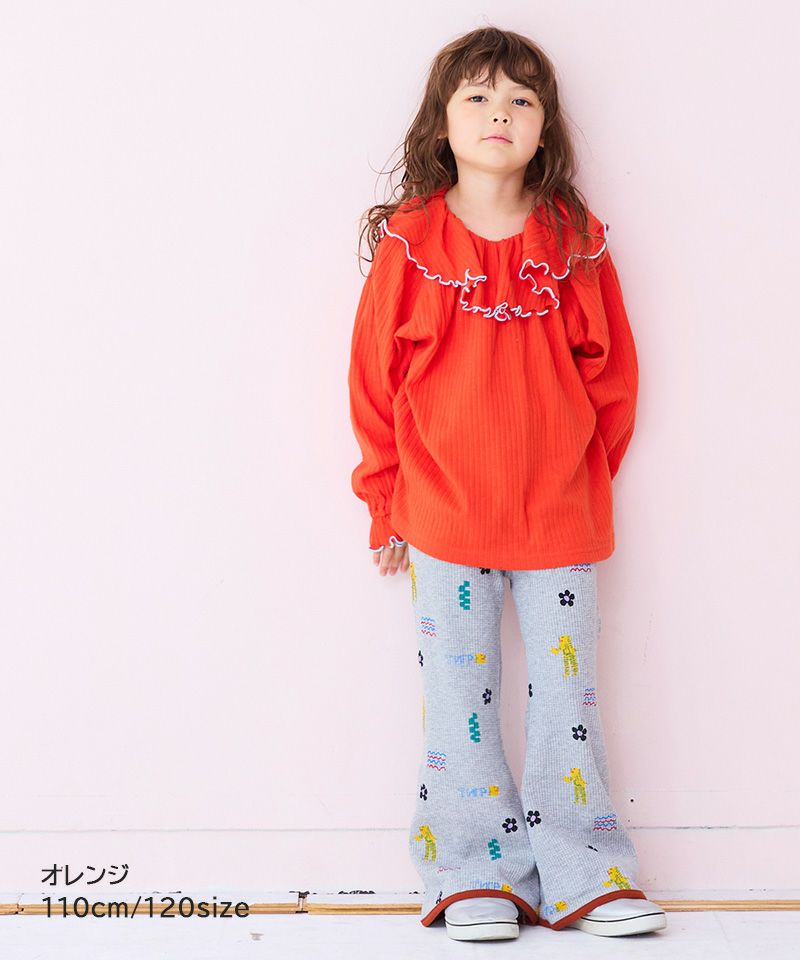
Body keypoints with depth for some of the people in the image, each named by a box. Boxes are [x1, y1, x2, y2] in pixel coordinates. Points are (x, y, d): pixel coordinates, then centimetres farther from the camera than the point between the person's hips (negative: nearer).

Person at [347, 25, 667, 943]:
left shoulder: (576, 242, 2)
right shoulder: (408, 243, -2)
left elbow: (611, 375, 8)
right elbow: (375, 379, 2)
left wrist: (585, 478, 7)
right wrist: (387, 503, 4)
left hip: (560, 517, 1)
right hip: (445, 517, -1)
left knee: (566, 689, 8)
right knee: (458, 695, 7)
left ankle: (581, 872, 21)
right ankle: (474, 874, 21)